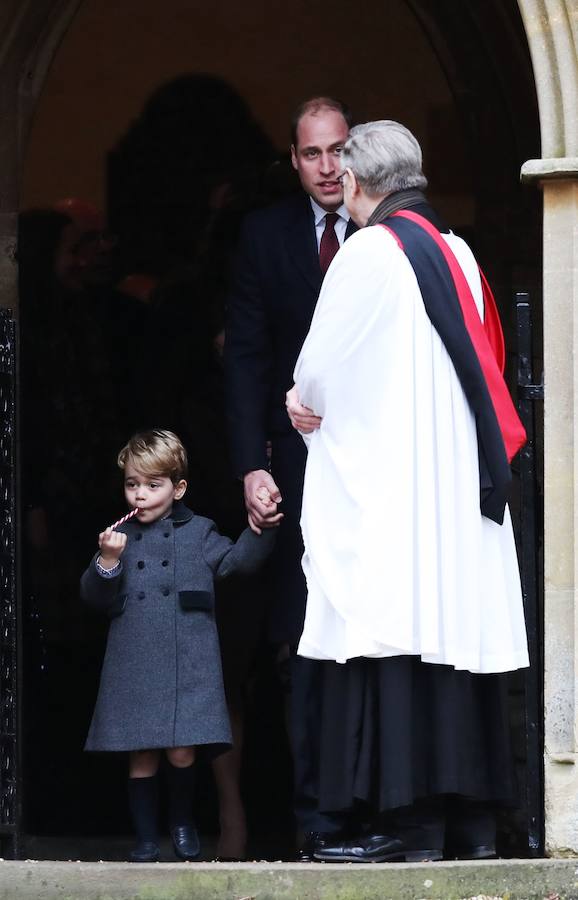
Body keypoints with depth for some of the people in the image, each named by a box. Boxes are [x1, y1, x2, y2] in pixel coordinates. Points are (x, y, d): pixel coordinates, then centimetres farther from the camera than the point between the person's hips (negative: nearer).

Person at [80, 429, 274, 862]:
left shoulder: (198, 533, 9)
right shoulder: (120, 537, 12)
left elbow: (238, 559, 1)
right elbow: (94, 596, 10)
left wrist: (260, 529, -14)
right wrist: (107, 562, -8)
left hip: (187, 664, -2)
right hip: (134, 663, 2)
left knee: (182, 751, -7)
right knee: (142, 756, 2)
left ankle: (183, 823, 16)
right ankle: (146, 838, 11)